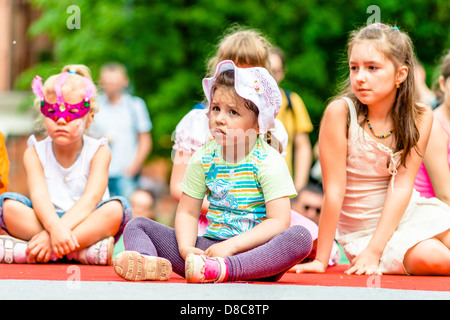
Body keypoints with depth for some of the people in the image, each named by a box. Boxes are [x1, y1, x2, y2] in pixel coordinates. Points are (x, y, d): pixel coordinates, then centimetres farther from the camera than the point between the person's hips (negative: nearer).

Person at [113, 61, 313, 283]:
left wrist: (231, 246, -23)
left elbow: (279, 222, -15)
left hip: (254, 250, -4)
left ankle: (225, 269, -53)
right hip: (210, 246, 4)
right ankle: (148, 261, -41)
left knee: (301, 237, -36)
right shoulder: (204, 158, 6)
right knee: (139, 225, -5)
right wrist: (186, 248, -13)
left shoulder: (269, 162, -7)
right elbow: (187, 212, 8)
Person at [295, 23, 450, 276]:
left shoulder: (420, 117, -10)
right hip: (363, 228, -3)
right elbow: (334, 190, -19)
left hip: (409, 212, 3)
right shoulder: (341, 112, -19)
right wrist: (321, 260, -18)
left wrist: (373, 250, -23)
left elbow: (402, 185, -14)